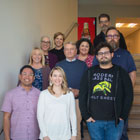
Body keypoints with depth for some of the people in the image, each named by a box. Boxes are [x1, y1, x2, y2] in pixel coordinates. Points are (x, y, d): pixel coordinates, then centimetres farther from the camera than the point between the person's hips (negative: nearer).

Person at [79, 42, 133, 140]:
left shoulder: (121, 72, 3)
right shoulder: (90, 72, 6)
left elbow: (129, 95, 2)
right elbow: (82, 95, 4)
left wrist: (123, 116, -4)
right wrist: (86, 115, -2)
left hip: (114, 122, -1)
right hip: (94, 121, 1)